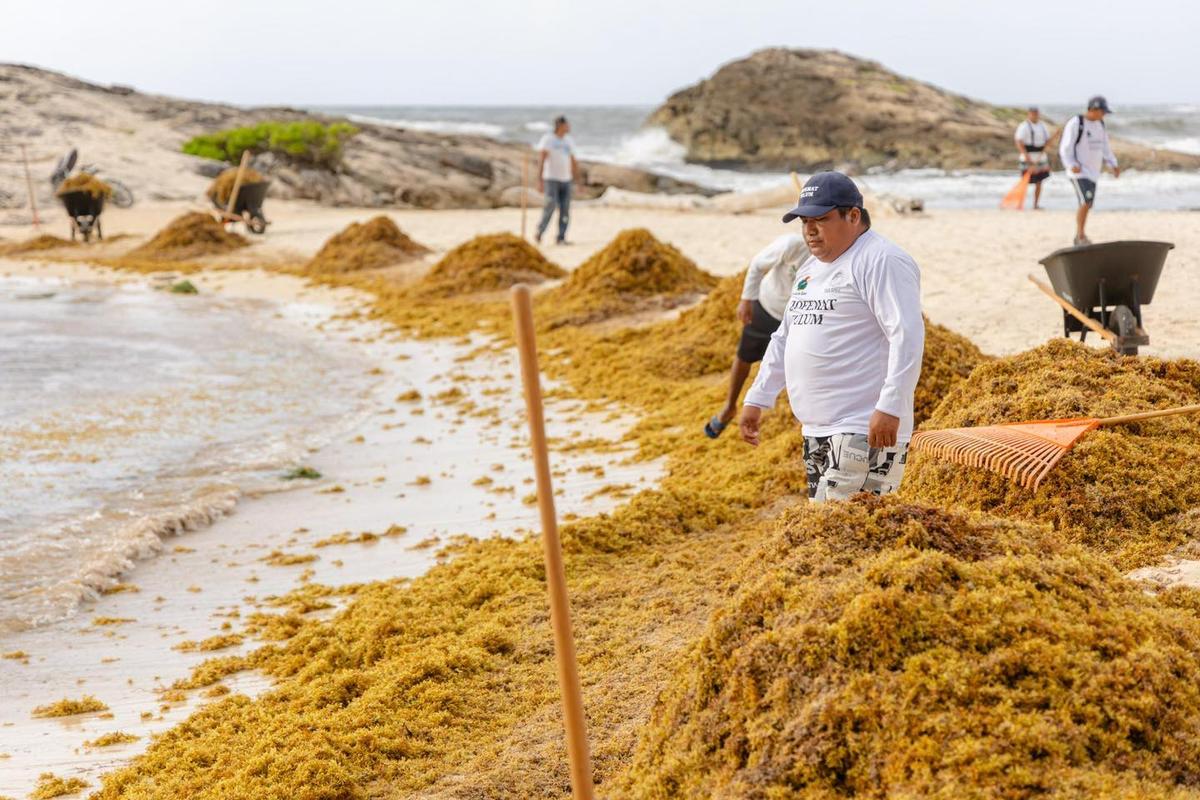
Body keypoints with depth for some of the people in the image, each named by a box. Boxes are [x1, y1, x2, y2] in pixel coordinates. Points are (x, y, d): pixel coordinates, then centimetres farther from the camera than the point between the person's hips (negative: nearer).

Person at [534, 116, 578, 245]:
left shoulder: (569, 141, 11)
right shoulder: (547, 140, -7)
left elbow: (573, 162, 17)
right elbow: (541, 160, -12)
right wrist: (540, 181, -20)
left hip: (565, 180, 5)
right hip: (551, 179, -5)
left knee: (565, 210, -2)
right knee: (550, 206, -16)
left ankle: (560, 238, 1)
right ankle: (540, 231, 3)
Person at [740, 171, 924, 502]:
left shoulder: (882, 261, -10)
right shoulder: (810, 269, 20)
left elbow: (908, 336, -19)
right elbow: (784, 338, 28)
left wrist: (890, 407, -27)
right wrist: (757, 399, 24)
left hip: (865, 432, -10)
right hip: (816, 431, 10)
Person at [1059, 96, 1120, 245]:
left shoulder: (1100, 125, 12)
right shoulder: (1075, 123, -12)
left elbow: (1105, 148, 19)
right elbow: (1065, 148, -13)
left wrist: (1114, 165, 6)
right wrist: (1072, 165, -29)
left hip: (1093, 171, 8)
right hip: (1079, 171, -8)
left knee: (1087, 204, 10)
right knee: (1086, 202, -19)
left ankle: (1079, 238, 20)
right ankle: (1081, 235, -11)